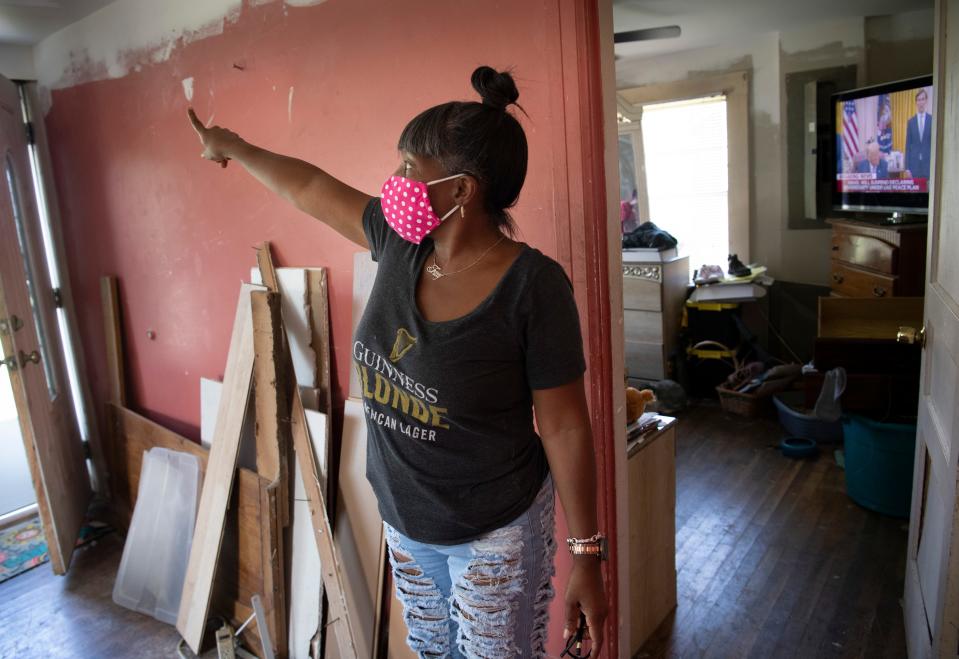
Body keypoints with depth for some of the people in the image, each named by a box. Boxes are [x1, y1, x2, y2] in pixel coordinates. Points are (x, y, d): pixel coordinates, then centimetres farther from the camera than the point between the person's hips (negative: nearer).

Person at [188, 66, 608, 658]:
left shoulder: (534, 285, -23)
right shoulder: (400, 242, -7)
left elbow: (566, 427, -17)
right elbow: (308, 186, 9)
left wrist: (587, 556, -12)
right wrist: (233, 147, 24)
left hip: (496, 535, -6)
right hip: (405, 521, 6)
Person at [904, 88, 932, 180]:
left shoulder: (932, 120, 4)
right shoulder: (910, 121, 8)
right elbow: (908, 145, 7)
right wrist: (907, 168, 0)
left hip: (928, 163, -1)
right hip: (914, 164, 1)